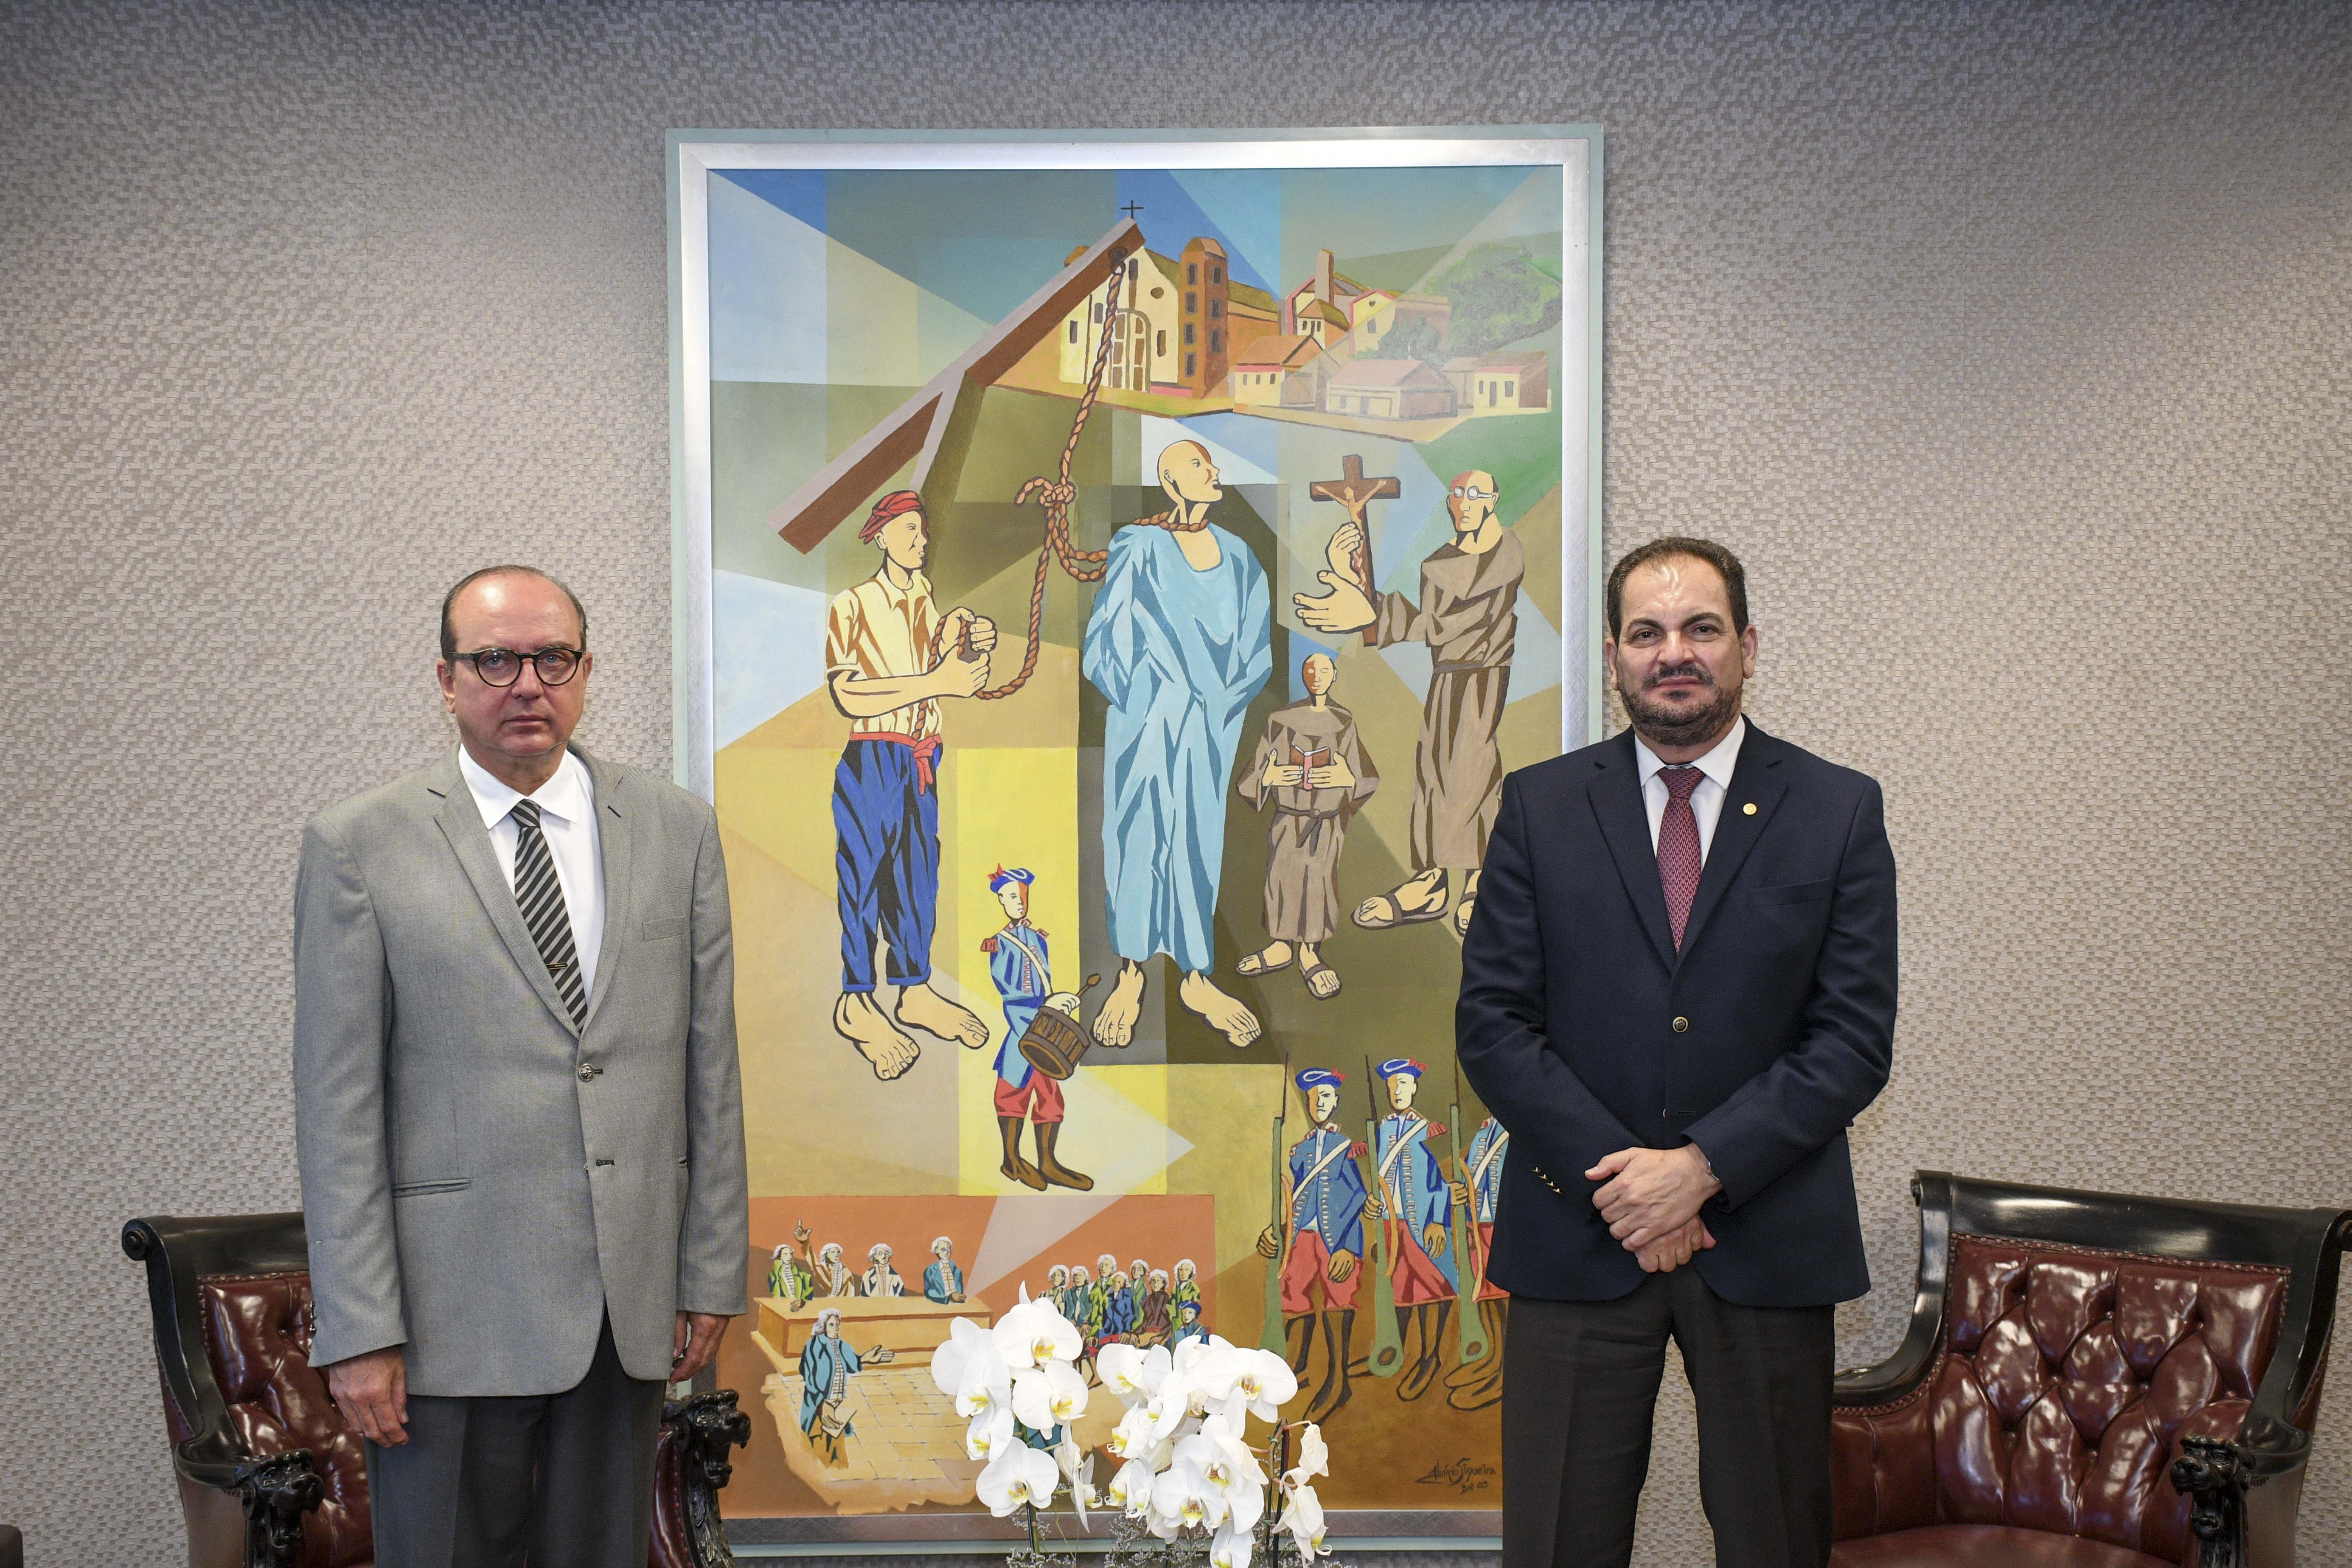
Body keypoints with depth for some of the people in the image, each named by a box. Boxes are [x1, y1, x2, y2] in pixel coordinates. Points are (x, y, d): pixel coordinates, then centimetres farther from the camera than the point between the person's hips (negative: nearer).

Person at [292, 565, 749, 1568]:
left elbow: (709, 1070, 7)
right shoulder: (357, 847, -2)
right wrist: (357, 1331, -8)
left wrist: (713, 1275, 4)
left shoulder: (676, 829, 6)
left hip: (630, 1298, 3)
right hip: (452, 1307, -3)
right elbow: (337, 1106, -4)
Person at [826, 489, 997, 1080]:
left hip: (924, 758, 6)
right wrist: (938, 681, -20)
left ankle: (915, 991, 21)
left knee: (919, 869, 10)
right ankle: (856, 1004, 6)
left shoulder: (929, 600, 11)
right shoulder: (852, 606, -8)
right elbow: (848, 696, -20)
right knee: (864, 871, -2)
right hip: (871, 759, -6)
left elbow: (956, 681, 9)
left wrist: (974, 647, -12)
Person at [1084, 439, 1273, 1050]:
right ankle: (1131, 976, 10)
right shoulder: (1139, 548, -5)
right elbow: (1111, 636, -8)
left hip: (1210, 721, 4)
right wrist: (1164, 699, -9)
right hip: (1150, 717, -4)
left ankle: (1196, 978, 15)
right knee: (1139, 832, 0)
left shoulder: (1237, 556, 9)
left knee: (1200, 837, 7)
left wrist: (1223, 700, -3)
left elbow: (1252, 644, 9)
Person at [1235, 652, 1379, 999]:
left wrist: (1348, 780, -21)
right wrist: (1269, 777, -24)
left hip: (1326, 827, 0)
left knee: (1317, 887, 6)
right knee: (1282, 883, 10)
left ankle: (1310, 956, 22)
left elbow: (1365, 779, 0)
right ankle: (1280, 949, 28)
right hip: (1287, 824, 0)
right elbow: (1252, 779, -2)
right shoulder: (1281, 721, -6)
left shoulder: (1344, 724, -4)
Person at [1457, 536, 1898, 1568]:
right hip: (1578, 1239, 0)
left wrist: (1703, 1166, -13)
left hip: (1767, 1240, 0)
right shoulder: (1539, 807, 4)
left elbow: (1855, 1037, -3)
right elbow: (1491, 1023, -1)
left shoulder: (1838, 812, 3)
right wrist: (1616, 1177, -11)